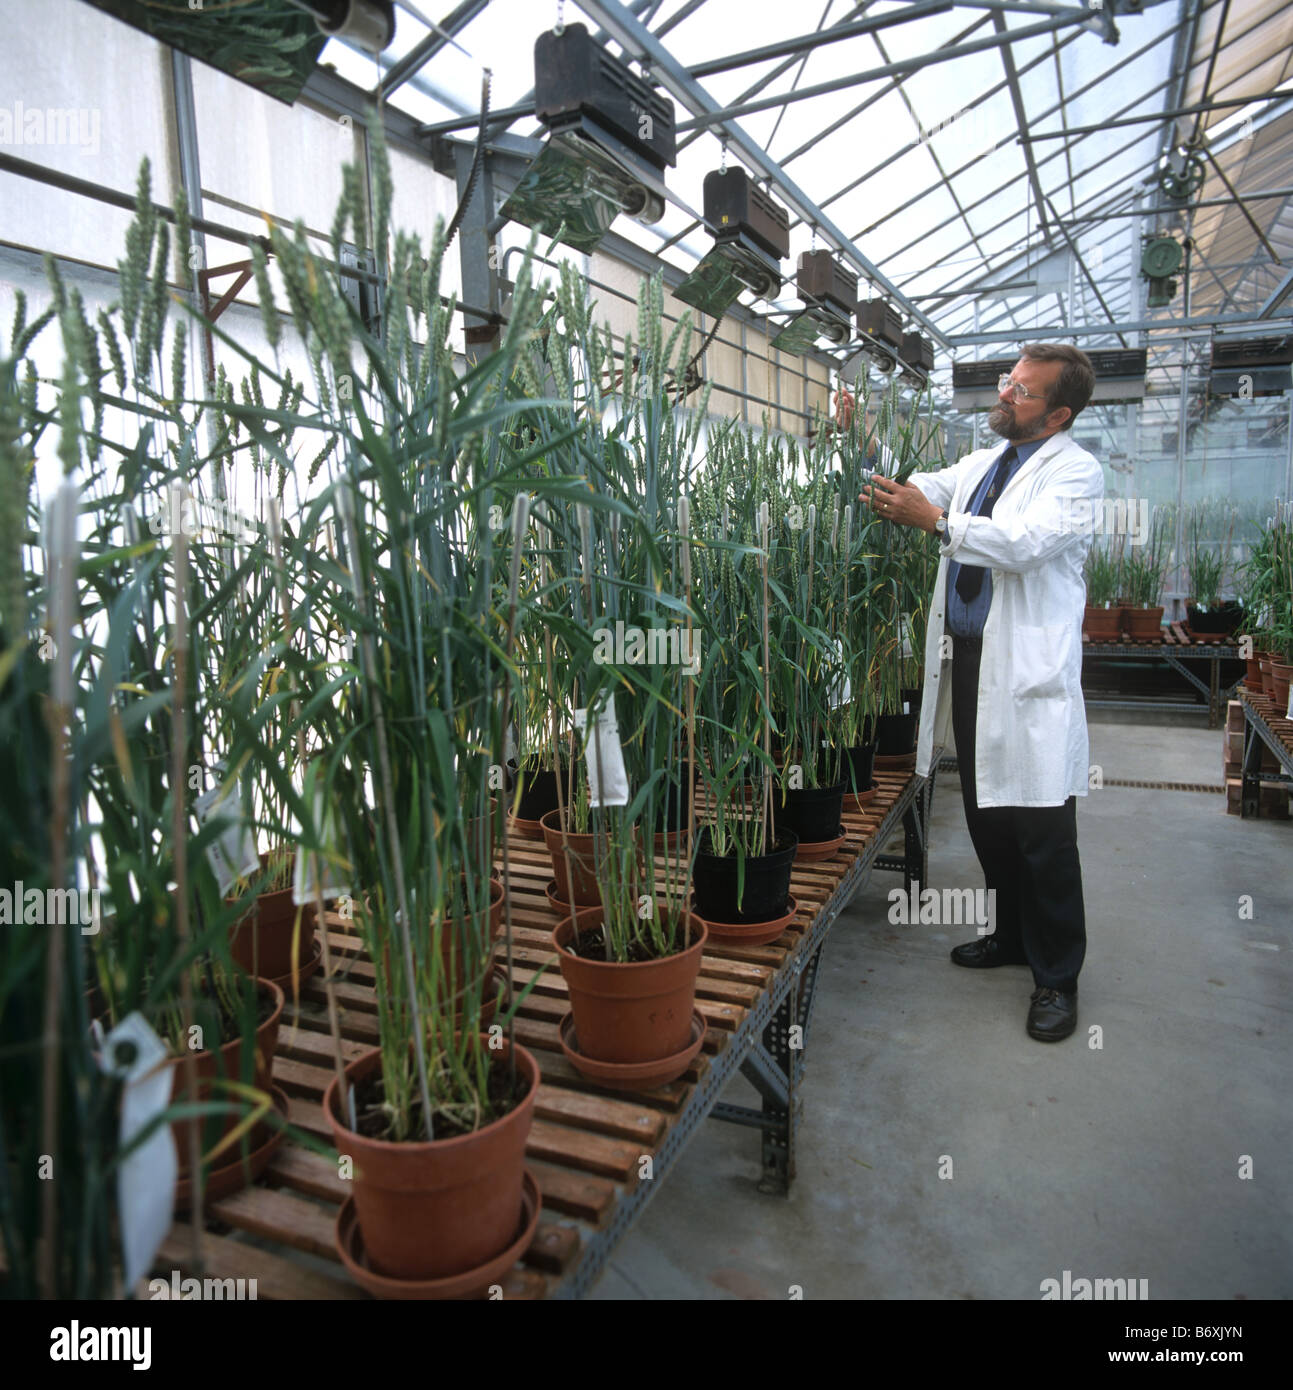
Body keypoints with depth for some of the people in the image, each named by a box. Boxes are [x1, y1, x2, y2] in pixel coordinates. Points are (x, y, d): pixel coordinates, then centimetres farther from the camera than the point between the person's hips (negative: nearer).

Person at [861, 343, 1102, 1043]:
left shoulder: (1075, 472, -6)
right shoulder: (980, 464, 17)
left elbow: (1026, 543, -22)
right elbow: (915, 488, 13)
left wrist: (936, 520, -27)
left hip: (1030, 673, -7)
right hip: (966, 661, 7)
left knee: (1042, 833, -2)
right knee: (986, 820, 16)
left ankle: (1057, 977, 14)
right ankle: (1013, 936, 34)